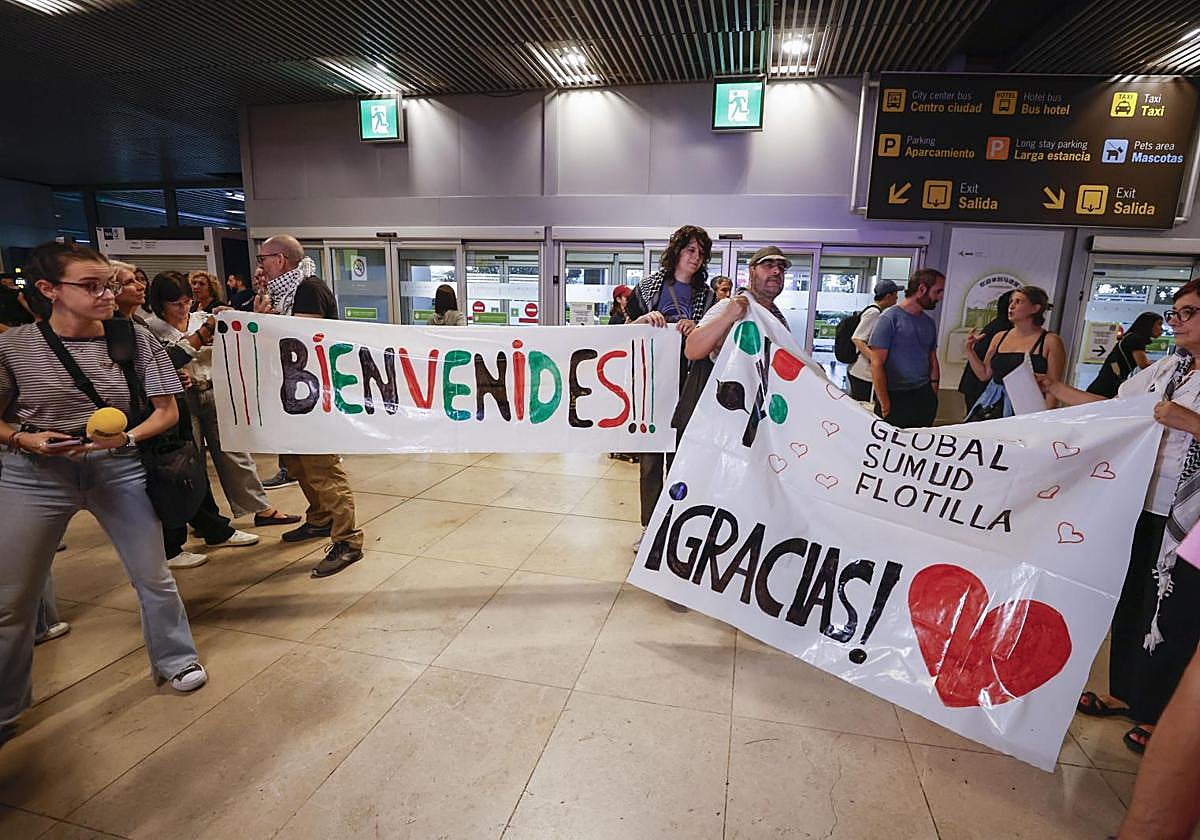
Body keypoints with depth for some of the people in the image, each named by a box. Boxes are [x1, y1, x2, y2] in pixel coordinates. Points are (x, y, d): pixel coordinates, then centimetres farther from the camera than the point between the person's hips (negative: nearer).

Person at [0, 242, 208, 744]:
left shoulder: (135, 339, -4)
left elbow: (167, 411, -1)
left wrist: (126, 438, -17)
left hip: (117, 467, 0)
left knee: (153, 575, 6)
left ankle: (174, 660, 31)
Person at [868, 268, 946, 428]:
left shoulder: (929, 323, 14)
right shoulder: (889, 318, -8)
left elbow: (933, 360, 20)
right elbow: (877, 364, -13)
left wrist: (934, 396, 10)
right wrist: (885, 405, -15)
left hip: (924, 397, 6)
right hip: (895, 398, -6)